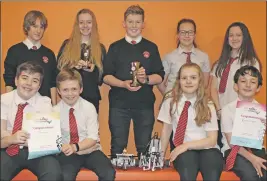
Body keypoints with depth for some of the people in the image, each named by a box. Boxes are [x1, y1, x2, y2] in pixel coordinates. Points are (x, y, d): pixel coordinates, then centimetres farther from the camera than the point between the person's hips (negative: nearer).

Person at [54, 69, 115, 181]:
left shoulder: (89, 107, -5)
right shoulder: (55, 111, -2)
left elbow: (93, 138, -11)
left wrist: (75, 147, -28)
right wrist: (59, 146, -28)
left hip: (90, 151, 0)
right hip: (68, 153, 0)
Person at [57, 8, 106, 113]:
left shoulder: (100, 48, 8)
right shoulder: (67, 44, 5)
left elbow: (102, 77, 8)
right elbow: (59, 69, 2)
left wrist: (93, 69, -12)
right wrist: (73, 66, -16)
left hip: (91, 98, 1)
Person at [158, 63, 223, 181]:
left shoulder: (208, 106, 1)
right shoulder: (170, 103, 4)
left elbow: (212, 140, -3)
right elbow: (166, 131, 11)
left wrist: (186, 145, -15)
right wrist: (161, 155, 2)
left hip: (207, 150, 0)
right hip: (183, 152, 0)